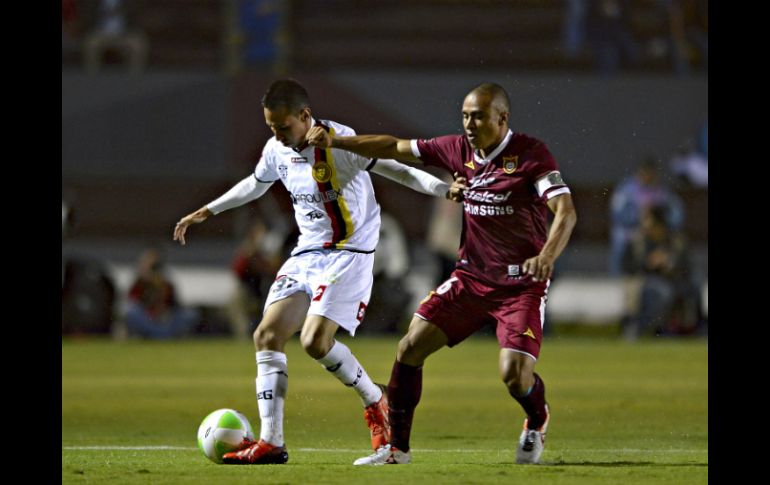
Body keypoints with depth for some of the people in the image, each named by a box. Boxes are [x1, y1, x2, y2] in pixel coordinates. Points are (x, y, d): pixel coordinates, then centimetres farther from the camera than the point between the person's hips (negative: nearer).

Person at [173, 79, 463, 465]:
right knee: (267, 335, -4)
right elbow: (255, 185, 25)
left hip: (349, 252, -8)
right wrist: (206, 212, 33)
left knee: (315, 341, -21)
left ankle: (375, 402, 6)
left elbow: (393, 169, -21)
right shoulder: (276, 150, 4)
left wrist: (445, 190, -34)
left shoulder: (338, 142, -18)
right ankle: (270, 443, -2)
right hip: (307, 254, 8)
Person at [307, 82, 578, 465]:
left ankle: (537, 422, 19)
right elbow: (395, 148, 10)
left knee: (515, 376, -18)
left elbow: (566, 211, -23)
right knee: (410, 347, -7)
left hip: (521, 285, -5)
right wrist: (335, 141, 1)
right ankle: (396, 447, 6)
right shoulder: (459, 150, 2)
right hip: (470, 276, 5)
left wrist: (547, 255, -42)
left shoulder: (530, 154, -14)